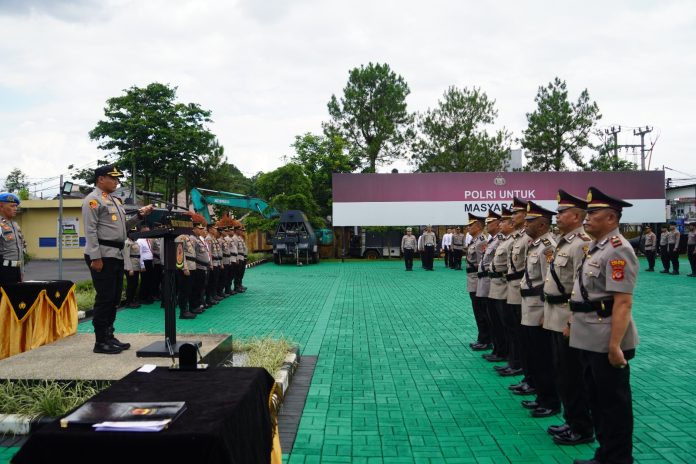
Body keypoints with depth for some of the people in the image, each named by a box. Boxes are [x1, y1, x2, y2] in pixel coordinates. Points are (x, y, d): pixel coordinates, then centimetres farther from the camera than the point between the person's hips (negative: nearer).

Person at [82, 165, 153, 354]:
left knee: (114, 298, 12)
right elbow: (90, 231, -15)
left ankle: (109, 336, 21)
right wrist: (96, 258, -20)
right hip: (103, 255, -9)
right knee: (104, 298, -5)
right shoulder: (93, 200, -7)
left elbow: (122, 226, 21)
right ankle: (101, 341, 3)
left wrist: (140, 215, 8)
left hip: (117, 255, 9)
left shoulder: (115, 200, 20)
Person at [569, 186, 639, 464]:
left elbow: (623, 302, -23)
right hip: (589, 339, 10)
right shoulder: (594, 247, 12)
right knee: (596, 399, 19)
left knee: (614, 402, 5)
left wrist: (615, 344, -25)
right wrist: (575, 323, 20)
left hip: (606, 342, -10)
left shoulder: (617, 249, -17)